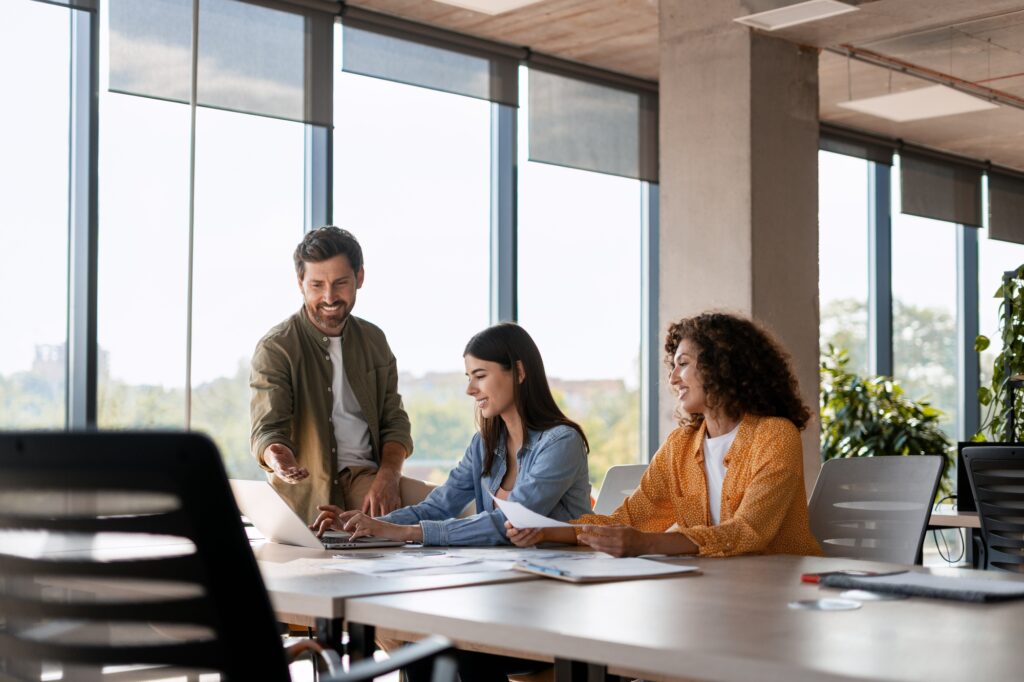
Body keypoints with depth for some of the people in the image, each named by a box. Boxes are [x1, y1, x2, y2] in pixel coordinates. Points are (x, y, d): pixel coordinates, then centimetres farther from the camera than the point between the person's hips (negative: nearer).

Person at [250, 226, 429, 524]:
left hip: (368, 476, 6)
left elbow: (394, 422, 12)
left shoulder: (373, 340, 12)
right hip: (308, 492, -6)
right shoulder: (275, 348, -5)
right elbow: (266, 429, -15)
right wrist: (276, 456, -41)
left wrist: (388, 475, -9)